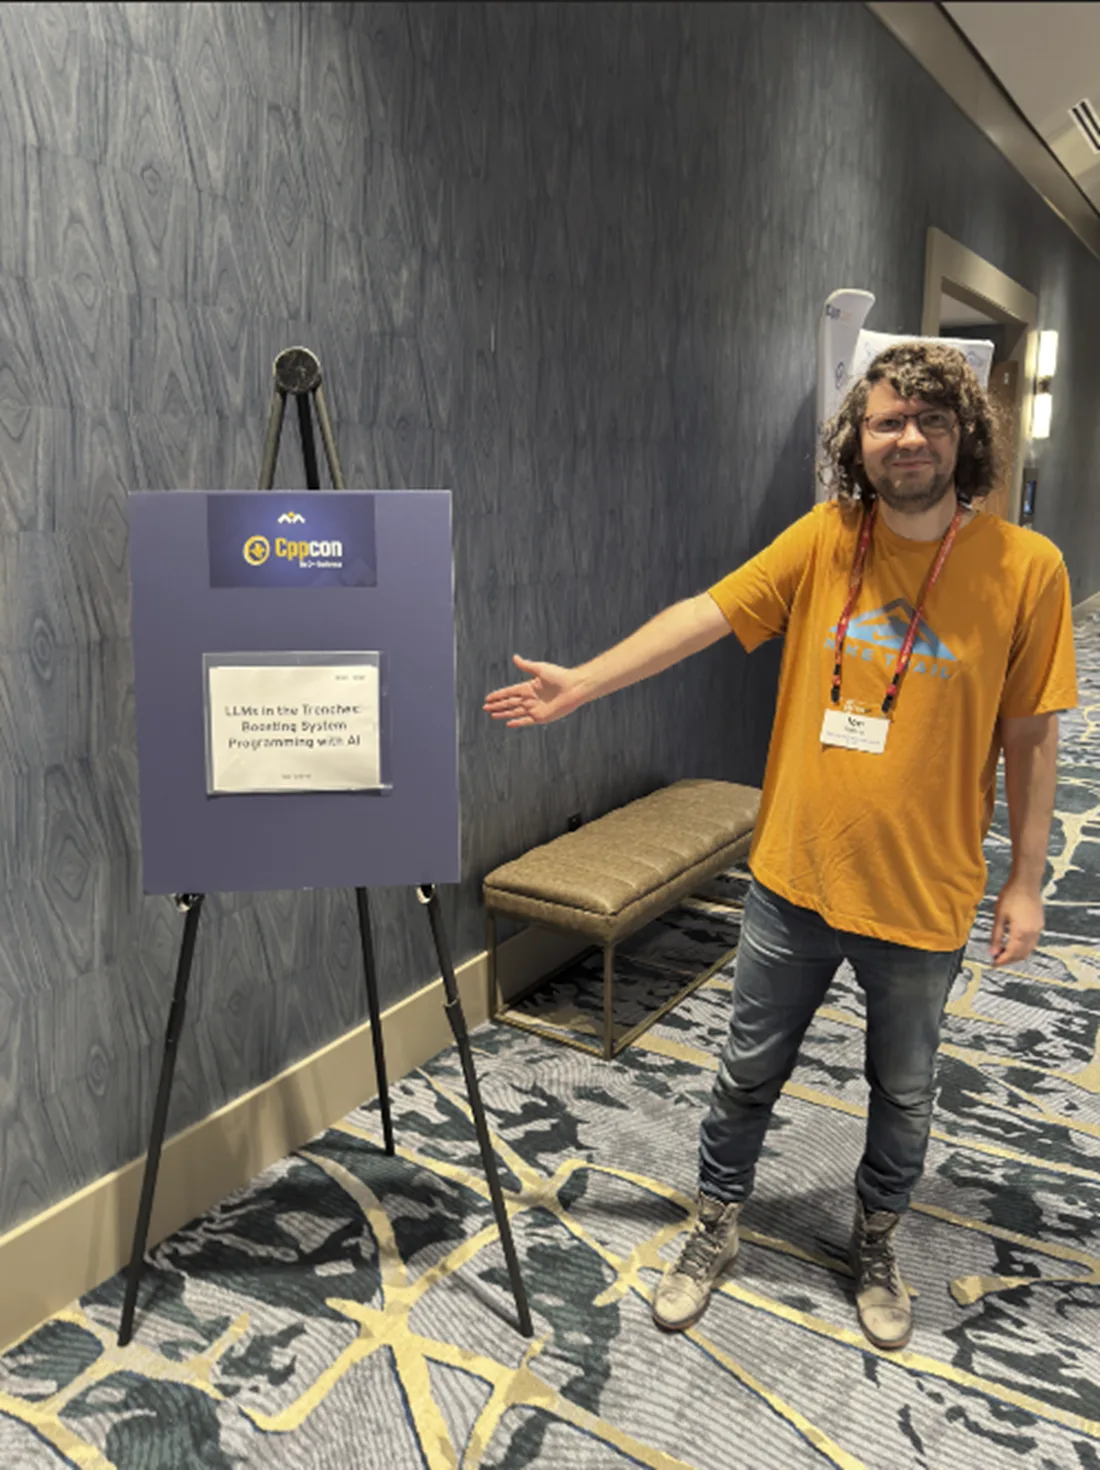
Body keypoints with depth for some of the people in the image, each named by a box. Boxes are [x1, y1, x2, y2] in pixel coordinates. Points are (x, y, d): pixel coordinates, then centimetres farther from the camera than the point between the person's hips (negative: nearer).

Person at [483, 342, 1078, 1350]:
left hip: (924, 900, -1)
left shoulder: (1025, 567, -8)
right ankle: (716, 1230, 40)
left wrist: (1026, 881, -2)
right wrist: (584, 682, -14)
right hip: (794, 880, 1)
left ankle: (877, 1246, 47)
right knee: (749, 1070, 16)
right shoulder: (823, 539, -4)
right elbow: (708, 615, -7)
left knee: (903, 1093, 20)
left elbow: (1030, 736, -4)